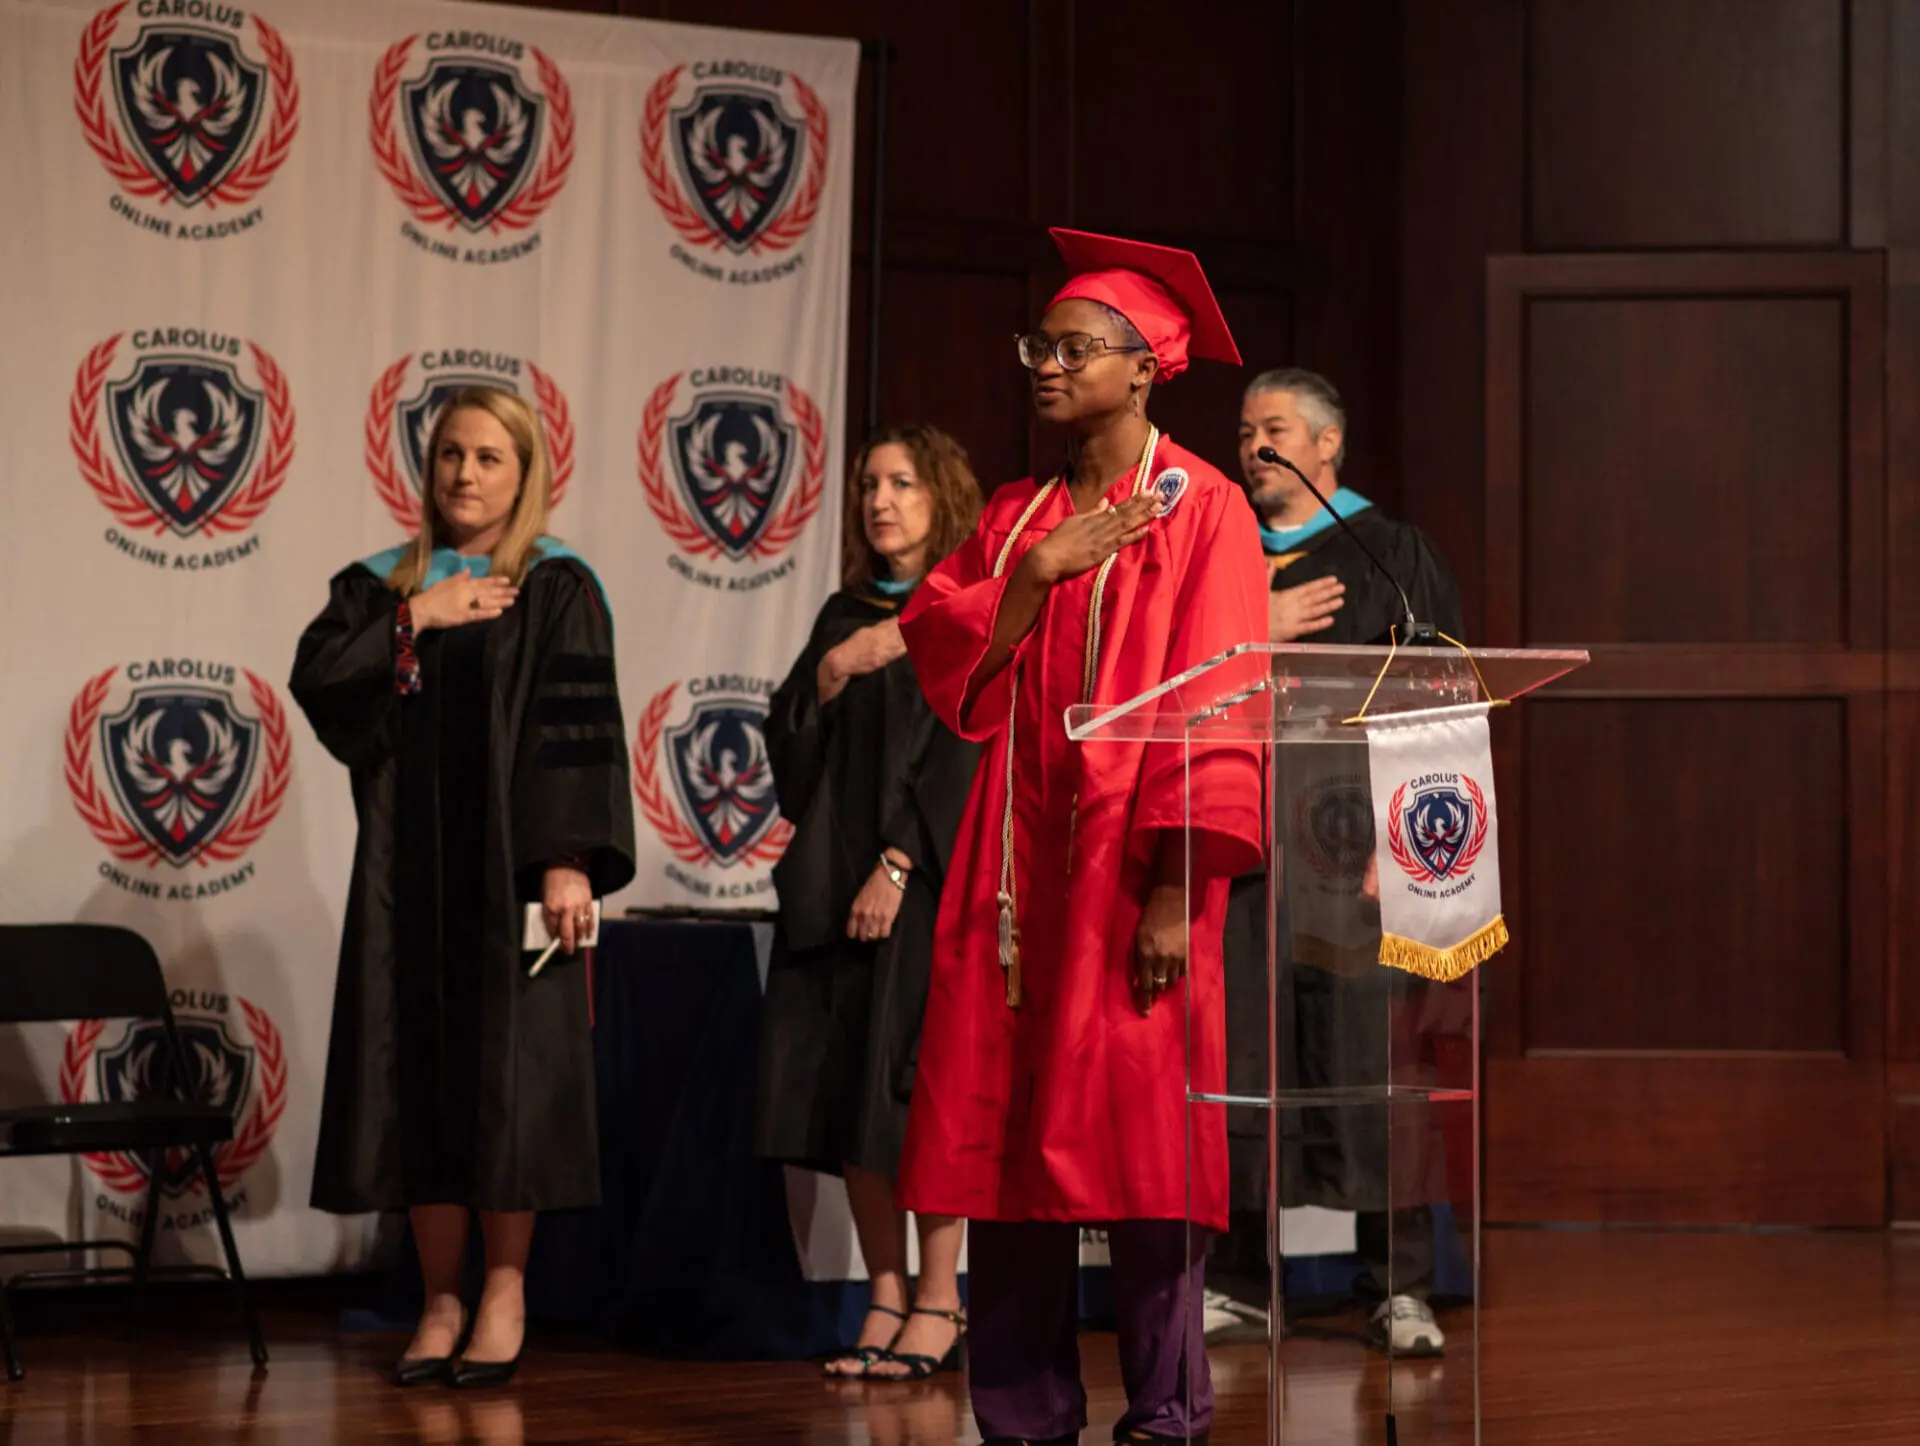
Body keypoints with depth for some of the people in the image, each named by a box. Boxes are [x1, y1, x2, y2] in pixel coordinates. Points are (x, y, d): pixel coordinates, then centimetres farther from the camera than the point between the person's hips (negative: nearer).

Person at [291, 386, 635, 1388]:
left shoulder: (557, 589, 0)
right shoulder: (385, 585, 13)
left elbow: (581, 728, -8)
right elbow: (316, 676, -1)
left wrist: (569, 858, -17)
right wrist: (415, 619, -9)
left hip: (506, 866, -4)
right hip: (408, 866, 4)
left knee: (506, 1069, -4)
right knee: (418, 1073, 2)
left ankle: (504, 1291, 6)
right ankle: (440, 1297, 8)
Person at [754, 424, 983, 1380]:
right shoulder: (846, 615, 16)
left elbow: (963, 753, -11)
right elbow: (788, 738, 10)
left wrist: (898, 866, -17)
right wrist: (835, 669, -7)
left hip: (930, 880, -6)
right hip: (834, 881, 6)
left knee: (915, 1082, -8)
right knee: (844, 1085, 3)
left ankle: (938, 1302, -1)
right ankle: (886, 1295, 9)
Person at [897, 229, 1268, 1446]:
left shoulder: (1200, 511, -3)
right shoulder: (1018, 517, 16)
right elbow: (948, 663, 6)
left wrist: (1175, 889, -17)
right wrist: (1038, 570, -8)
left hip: (1130, 863, -6)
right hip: (1019, 862, 6)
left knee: (1136, 1135, -6)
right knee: (1010, 1136, 3)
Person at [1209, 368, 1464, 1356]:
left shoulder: (1393, 557, 6)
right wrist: (1252, 633, -5)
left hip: (1351, 837, -3)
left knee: (1368, 1051, -6)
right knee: (1239, 1058, 1)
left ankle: (1397, 1289, 0)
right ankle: (1241, 1284, 8)